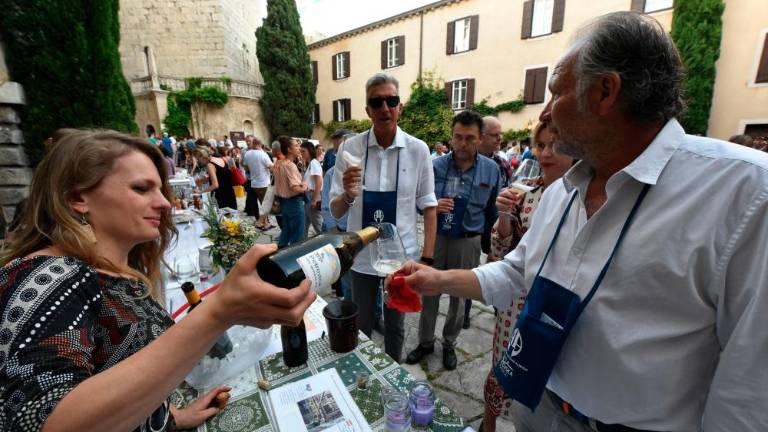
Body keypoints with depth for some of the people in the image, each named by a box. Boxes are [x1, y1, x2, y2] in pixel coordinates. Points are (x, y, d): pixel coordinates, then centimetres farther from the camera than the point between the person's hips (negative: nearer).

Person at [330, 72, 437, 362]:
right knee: (361, 326, 20)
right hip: (362, 256, 1)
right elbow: (335, 212, -5)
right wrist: (348, 195, -27)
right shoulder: (350, 148, -7)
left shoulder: (418, 150, -8)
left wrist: (427, 257, -5)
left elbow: (428, 206, -1)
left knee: (395, 326, 20)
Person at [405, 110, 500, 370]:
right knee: (429, 292, 12)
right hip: (435, 238, 1)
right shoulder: (435, 166, -6)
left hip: (467, 242, 0)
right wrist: (433, 205, -20)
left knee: (460, 296, 15)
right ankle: (425, 342, 33)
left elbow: (492, 211, 5)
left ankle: (449, 344, 37)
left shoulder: (491, 170, -5)